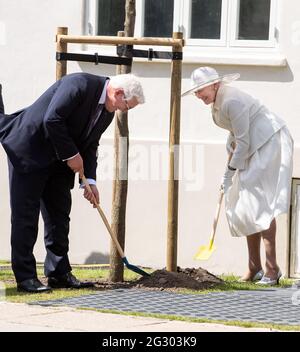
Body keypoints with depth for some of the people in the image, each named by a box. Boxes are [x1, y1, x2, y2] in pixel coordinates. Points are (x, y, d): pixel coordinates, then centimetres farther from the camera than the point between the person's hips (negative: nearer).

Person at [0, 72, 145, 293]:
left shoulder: (108, 112, 5)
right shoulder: (80, 85, -23)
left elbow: (90, 145, 9)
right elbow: (52, 120, -27)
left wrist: (90, 181, -3)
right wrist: (71, 154, -20)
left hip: (58, 162, 9)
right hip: (28, 150, -9)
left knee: (59, 215, 6)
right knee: (25, 214, -6)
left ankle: (59, 273, 10)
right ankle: (25, 277, -5)